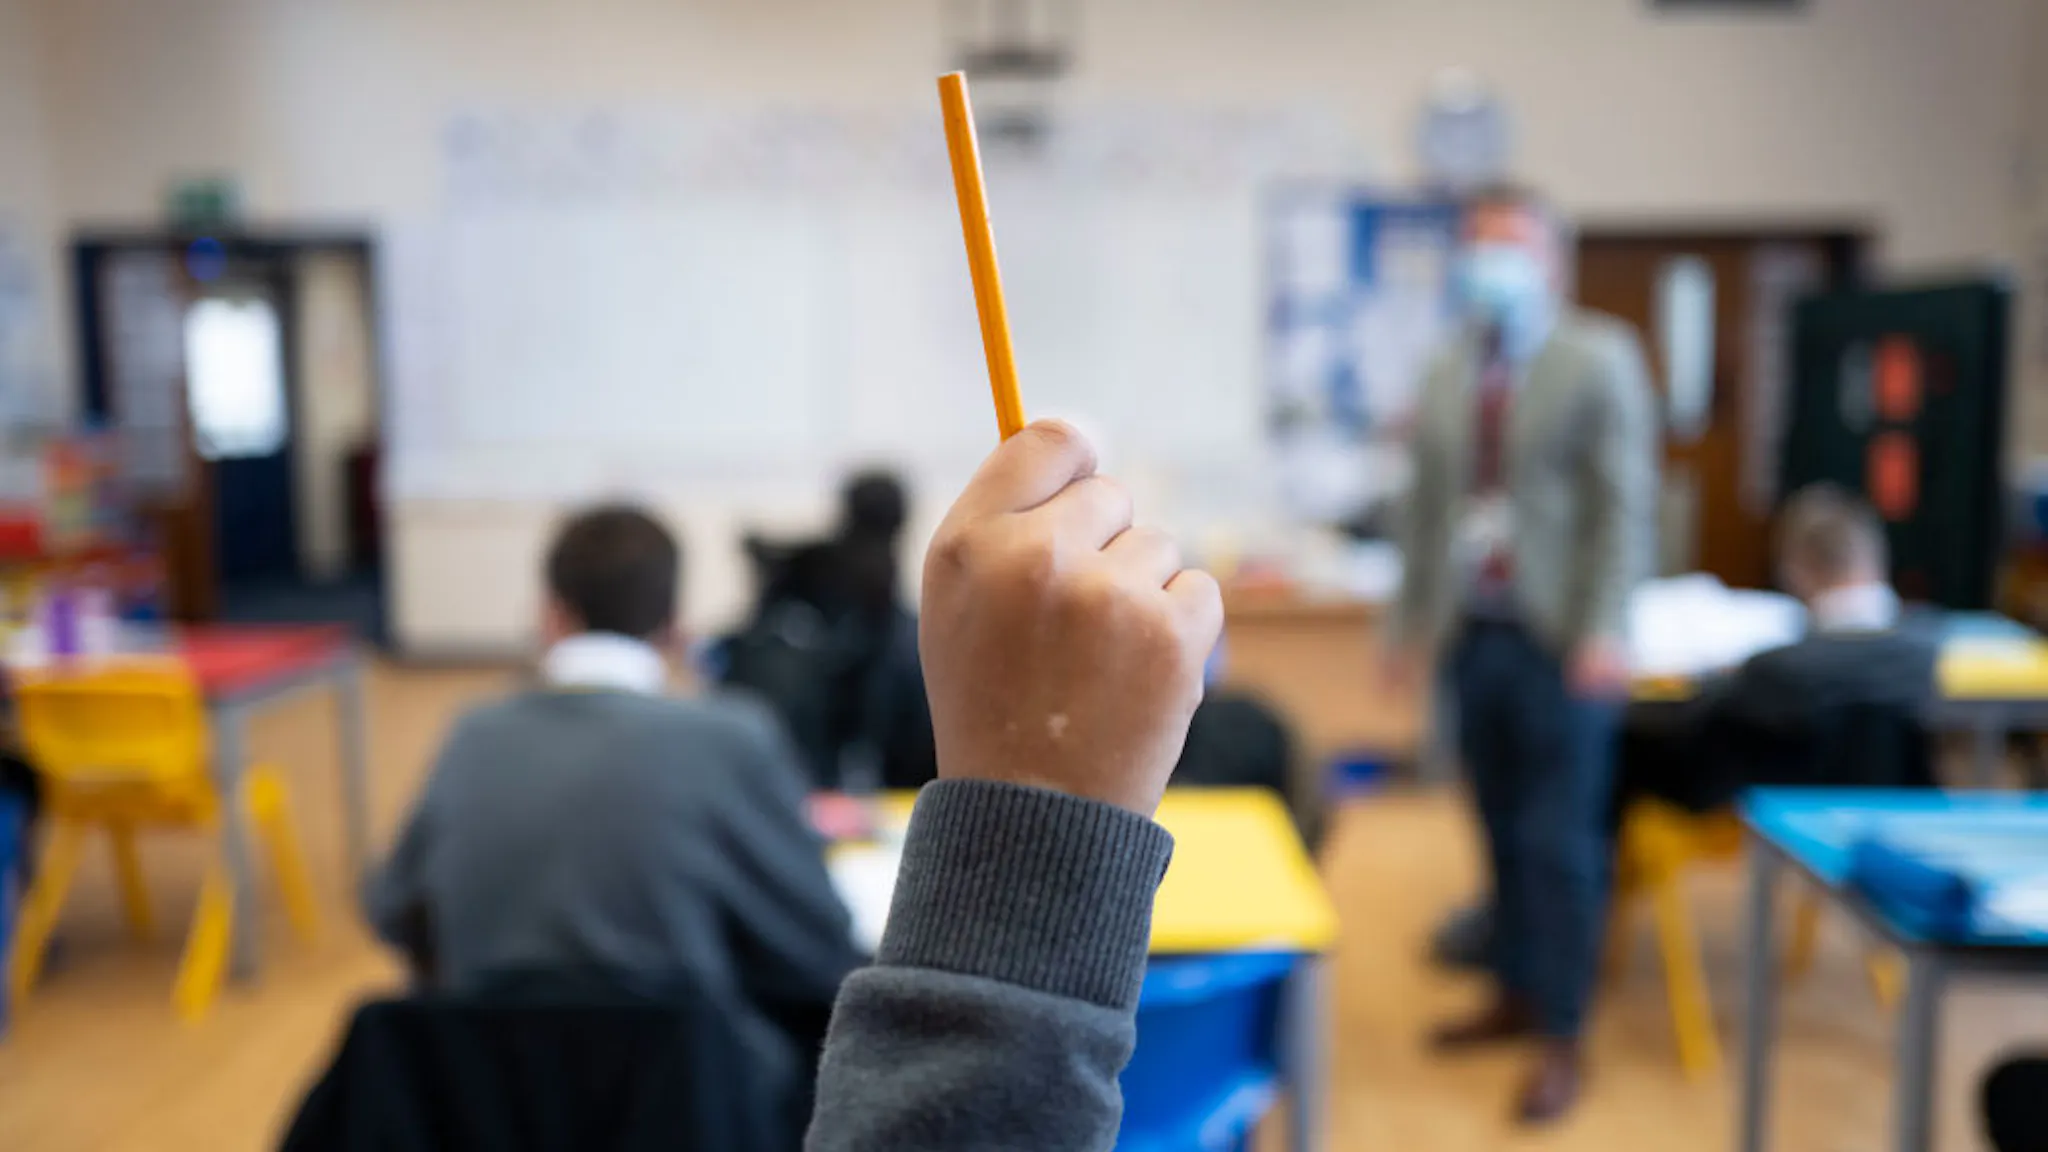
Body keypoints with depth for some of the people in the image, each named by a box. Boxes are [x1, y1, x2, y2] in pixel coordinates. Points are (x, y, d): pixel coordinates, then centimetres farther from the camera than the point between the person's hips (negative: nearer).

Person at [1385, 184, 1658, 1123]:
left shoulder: (1600, 359, -2)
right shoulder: (1447, 375, 13)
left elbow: (1624, 503, -9)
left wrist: (1603, 632, -17)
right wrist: (1412, 622, 13)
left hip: (1558, 639, -5)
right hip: (1473, 632, 5)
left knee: (1559, 841, -1)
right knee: (1503, 833, 12)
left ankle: (1561, 1037, 9)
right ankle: (1515, 996, 26)